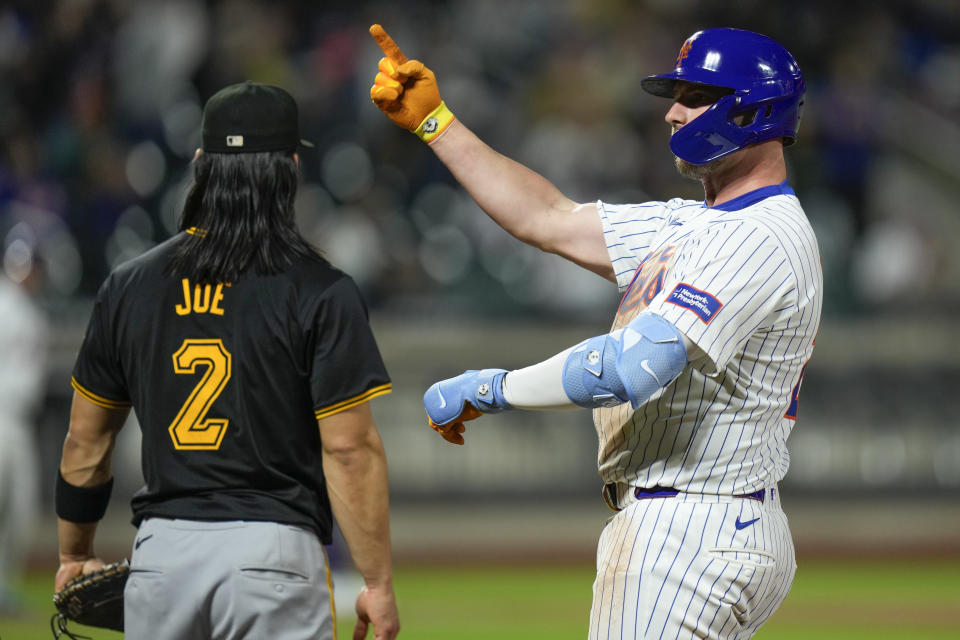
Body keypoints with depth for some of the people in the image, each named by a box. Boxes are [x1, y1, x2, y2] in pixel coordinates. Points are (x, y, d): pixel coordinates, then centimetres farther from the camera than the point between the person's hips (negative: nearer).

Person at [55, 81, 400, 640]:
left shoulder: (130, 286, 8)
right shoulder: (321, 292, -5)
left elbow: (86, 442, 15)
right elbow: (349, 448, -9)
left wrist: (75, 557, 28)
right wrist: (379, 584, -4)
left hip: (160, 550, 4)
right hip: (272, 549, -4)